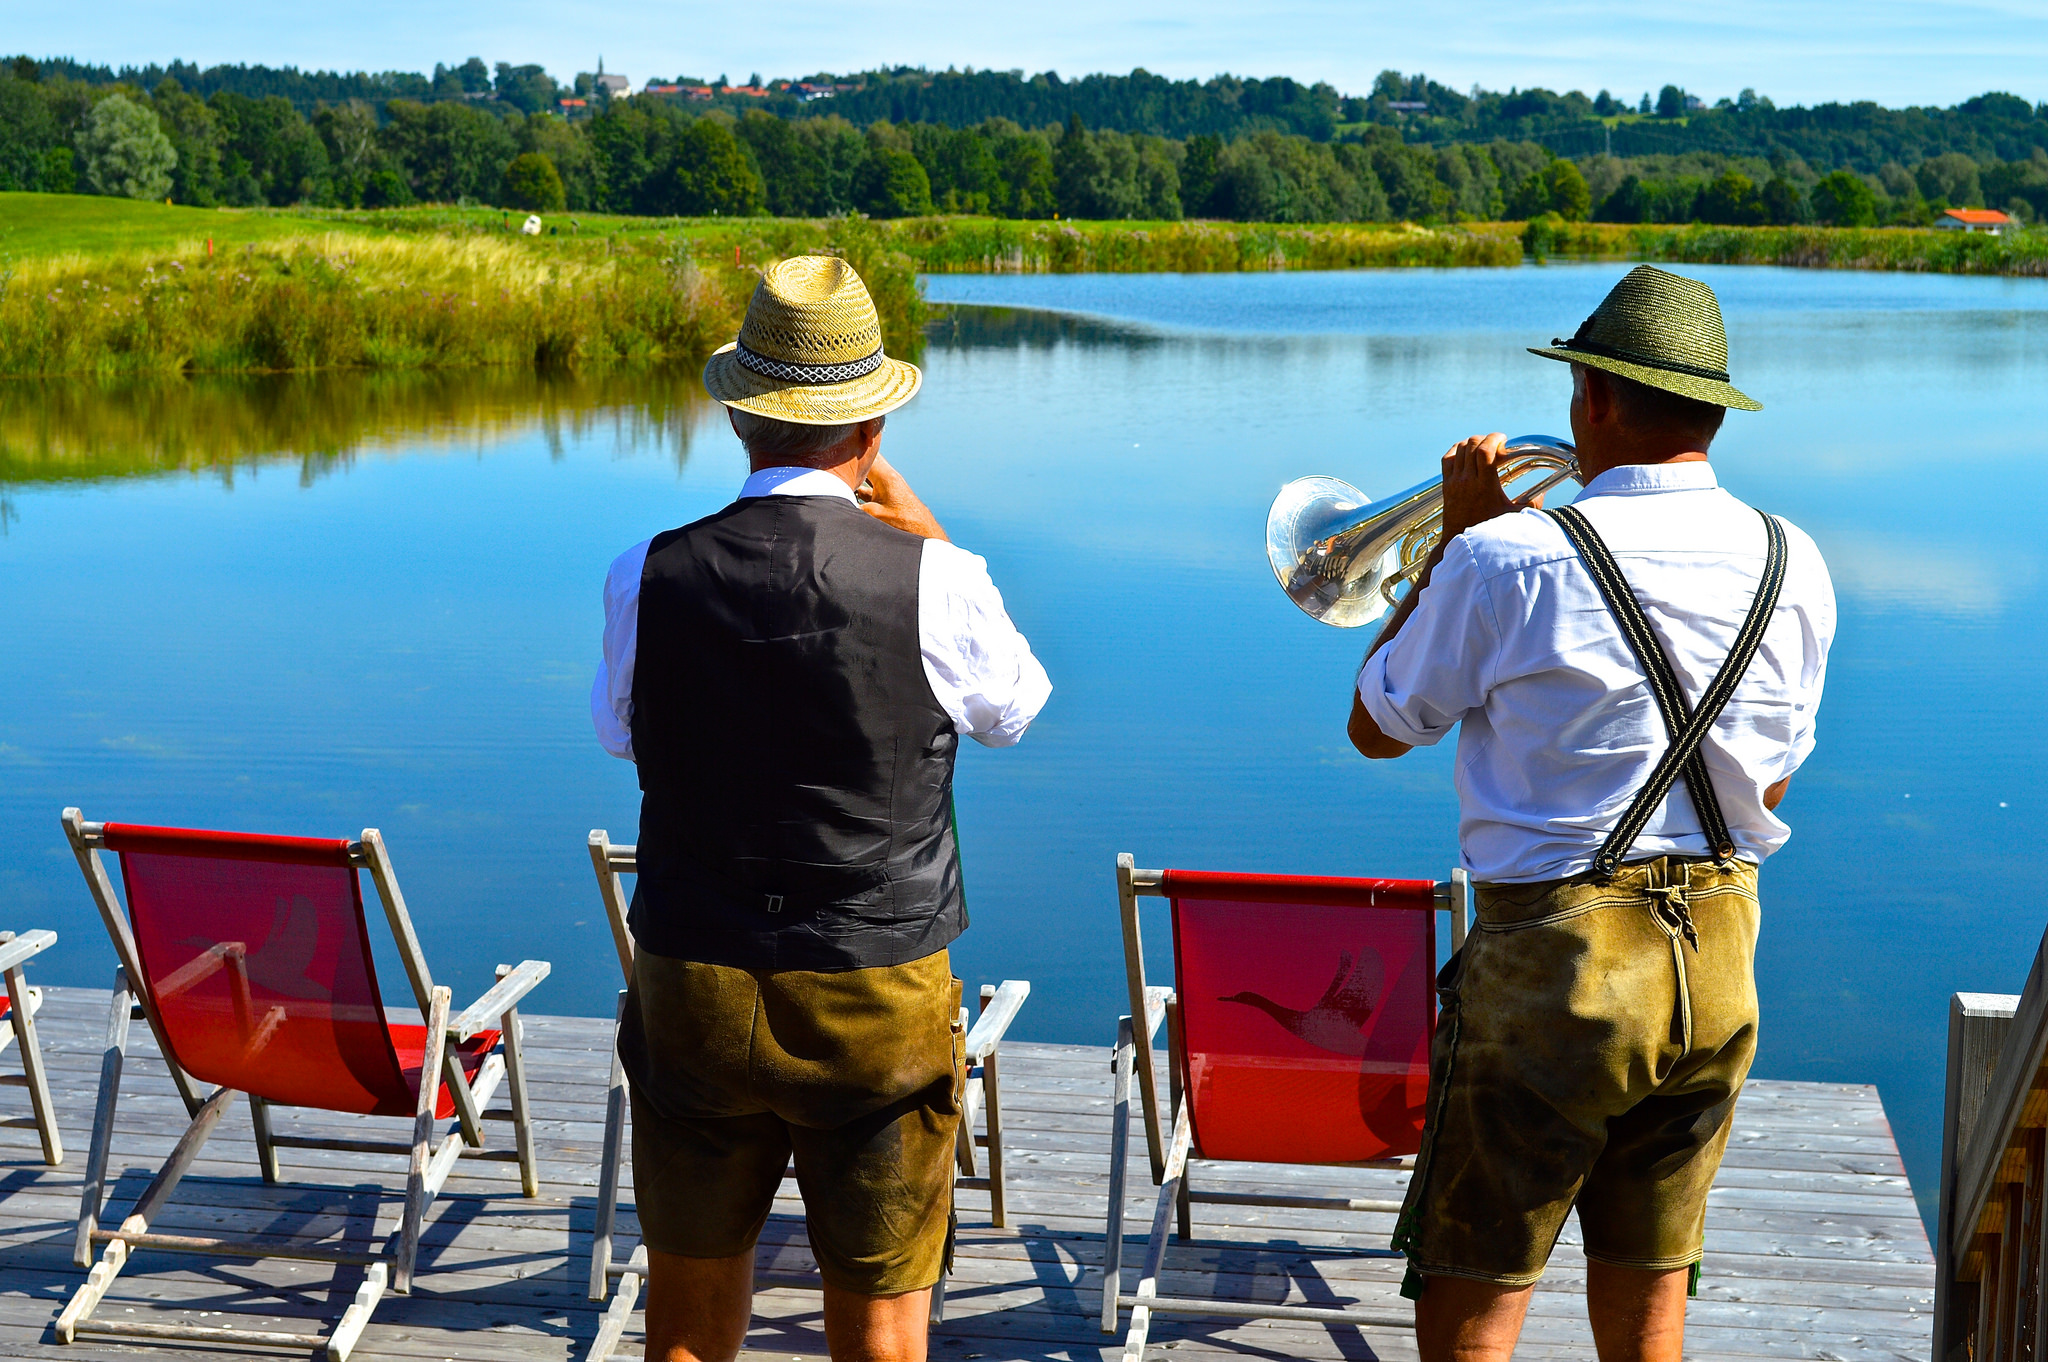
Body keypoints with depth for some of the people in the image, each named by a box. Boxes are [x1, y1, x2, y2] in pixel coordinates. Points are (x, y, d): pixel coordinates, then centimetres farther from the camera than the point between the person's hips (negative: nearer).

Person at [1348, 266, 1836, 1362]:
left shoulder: (1509, 558, -15)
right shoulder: (1795, 568, 0)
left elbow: (1377, 727, 0)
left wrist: (1456, 534, 5)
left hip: (1555, 960, -5)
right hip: (1721, 962, 5)